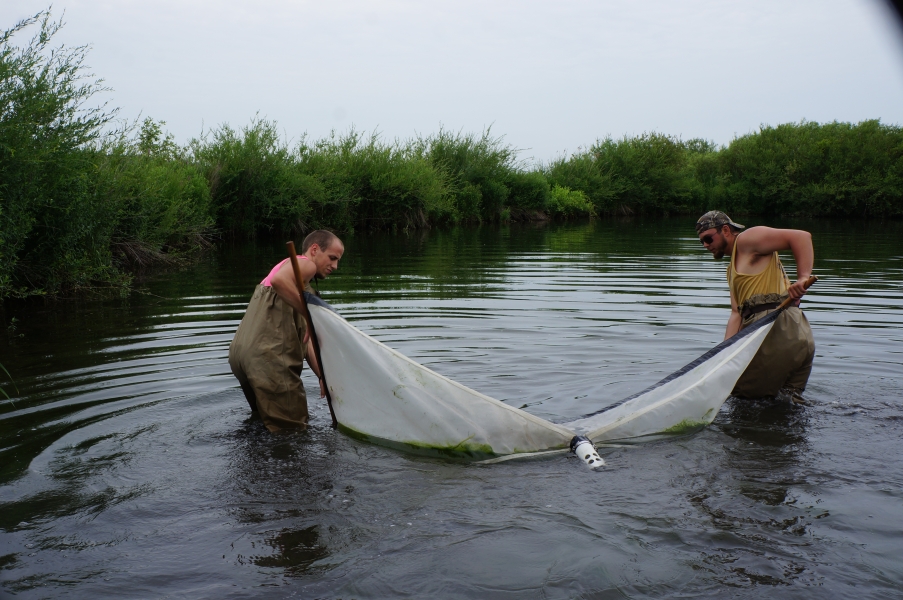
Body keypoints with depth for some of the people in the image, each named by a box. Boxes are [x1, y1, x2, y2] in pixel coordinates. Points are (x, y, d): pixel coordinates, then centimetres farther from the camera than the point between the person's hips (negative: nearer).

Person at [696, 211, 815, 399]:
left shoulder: (746, 239, 2)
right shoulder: (732, 270, 28)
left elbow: (802, 236, -9)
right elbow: (737, 313, 16)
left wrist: (803, 277, -21)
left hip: (778, 327, -10)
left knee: (745, 397, -5)